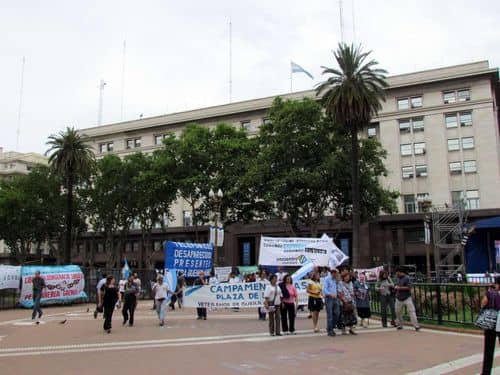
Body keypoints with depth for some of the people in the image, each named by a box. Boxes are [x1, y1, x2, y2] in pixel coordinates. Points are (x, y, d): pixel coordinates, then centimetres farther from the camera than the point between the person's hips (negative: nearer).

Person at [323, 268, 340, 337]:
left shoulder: (335, 280, 17)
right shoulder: (327, 279, -6)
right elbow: (325, 290, -14)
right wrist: (331, 294, -28)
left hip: (335, 298, 7)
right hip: (329, 298, -7)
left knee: (336, 314, 4)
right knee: (330, 315, -4)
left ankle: (332, 328, 19)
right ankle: (329, 330, 3)